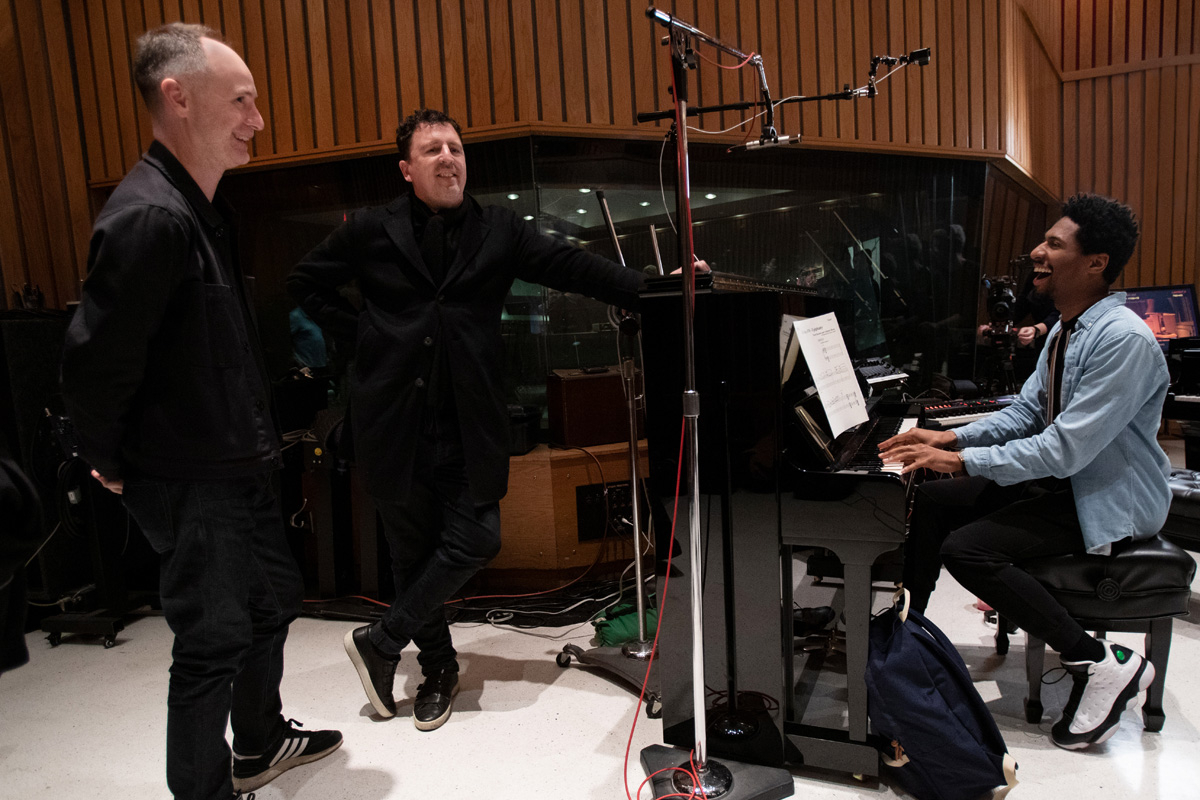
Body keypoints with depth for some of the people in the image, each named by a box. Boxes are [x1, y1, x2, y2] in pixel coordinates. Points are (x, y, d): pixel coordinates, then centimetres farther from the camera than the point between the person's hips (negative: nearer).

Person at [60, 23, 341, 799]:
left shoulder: (203, 208, 9)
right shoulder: (149, 217, -23)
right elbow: (95, 363, -24)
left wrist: (258, 437, 15)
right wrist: (116, 467, -9)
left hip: (240, 466, 10)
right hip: (191, 483, -10)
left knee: (275, 599, 22)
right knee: (214, 640, 4)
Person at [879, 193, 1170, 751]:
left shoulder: (1125, 339, -24)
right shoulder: (1066, 329, 7)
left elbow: (1067, 449, -28)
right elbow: (1026, 413, 10)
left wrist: (964, 461, -24)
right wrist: (952, 438, -3)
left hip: (1109, 502, -9)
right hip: (1061, 478, 9)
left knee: (966, 549, -24)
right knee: (930, 501, 1)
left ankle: (1104, 665, -11)